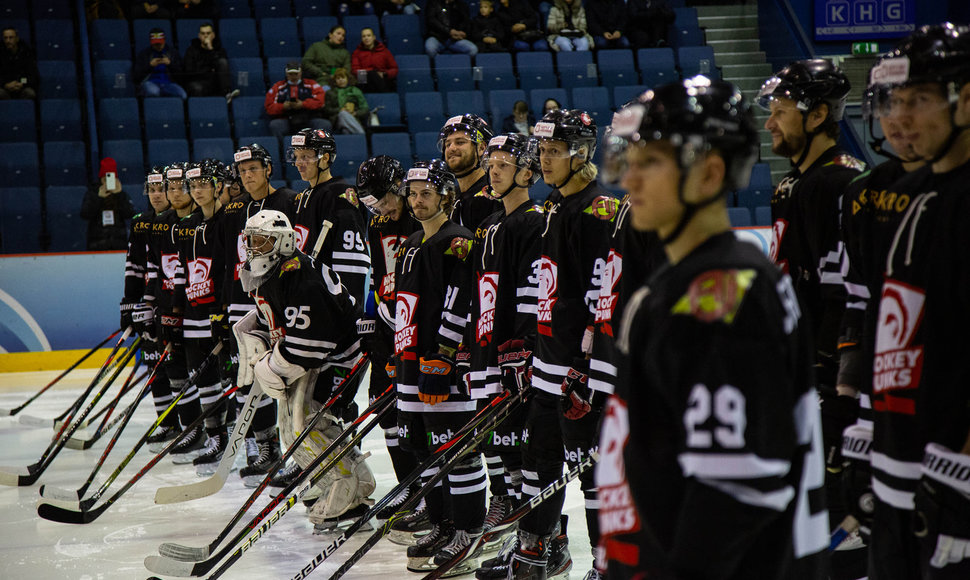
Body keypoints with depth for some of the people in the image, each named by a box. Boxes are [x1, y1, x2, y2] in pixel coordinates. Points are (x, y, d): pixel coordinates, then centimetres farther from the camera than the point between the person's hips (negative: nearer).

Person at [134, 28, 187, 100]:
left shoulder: (172, 52, 18)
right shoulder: (143, 54, 14)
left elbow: (180, 71, 9)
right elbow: (136, 74, 6)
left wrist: (170, 64, -9)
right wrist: (150, 65, -8)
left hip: (169, 83, 1)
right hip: (150, 83, -1)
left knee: (183, 96, -32)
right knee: (153, 92, -41)